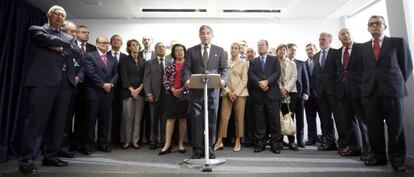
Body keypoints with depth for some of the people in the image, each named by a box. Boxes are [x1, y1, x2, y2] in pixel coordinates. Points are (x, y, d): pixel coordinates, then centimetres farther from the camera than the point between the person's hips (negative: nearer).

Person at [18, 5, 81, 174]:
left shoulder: (68, 38, 24)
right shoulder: (37, 30, 11)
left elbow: (79, 54, 10)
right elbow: (49, 40, -10)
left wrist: (61, 48, -3)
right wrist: (67, 45, 3)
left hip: (65, 82, 5)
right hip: (44, 80, -5)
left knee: (58, 122, 5)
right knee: (37, 119, -9)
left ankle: (50, 156, 14)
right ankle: (26, 159, -2)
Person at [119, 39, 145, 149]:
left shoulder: (143, 61, 14)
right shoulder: (124, 60, 6)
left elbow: (145, 76, 8)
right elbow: (123, 76, -2)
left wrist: (139, 88, -6)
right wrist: (131, 90, -10)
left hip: (140, 92, 3)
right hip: (128, 92, -3)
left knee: (138, 117, 1)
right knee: (127, 116, -4)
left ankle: (135, 140, 8)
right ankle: (126, 140, 6)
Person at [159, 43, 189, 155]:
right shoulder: (169, 65, 10)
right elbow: (165, 80, 5)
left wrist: (182, 89, -9)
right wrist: (172, 89, -9)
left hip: (184, 93, -1)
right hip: (171, 93, 1)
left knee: (183, 118, 3)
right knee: (170, 118, -1)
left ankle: (181, 144, 11)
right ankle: (167, 145, 0)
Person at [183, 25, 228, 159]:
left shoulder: (219, 50, 12)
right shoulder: (191, 51, 11)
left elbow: (224, 68, 6)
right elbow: (187, 68, 5)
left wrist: (223, 79, -14)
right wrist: (187, 80, -16)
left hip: (213, 89, 1)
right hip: (196, 89, 0)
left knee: (211, 119, 5)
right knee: (196, 119, 1)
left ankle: (209, 147, 16)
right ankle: (197, 148, 10)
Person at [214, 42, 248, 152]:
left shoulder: (243, 63, 7)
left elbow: (244, 80, 0)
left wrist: (236, 93, -10)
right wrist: (228, 91, -7)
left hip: (240, 93, -1)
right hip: (227, 93, 1)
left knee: (239, 117, 0)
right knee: (224, 117, -4)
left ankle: (238, 141, 10)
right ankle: (219, 141, -1)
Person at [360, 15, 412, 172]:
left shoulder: (398, 42, 8)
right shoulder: (363, 47, 15)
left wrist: (398, 85, 6)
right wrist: (366, 84, 6)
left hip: (392, 90, -2)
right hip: (369, 91, 2)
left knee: (395, 127, 1)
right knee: (374, 126, 3)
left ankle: (397, 158, 12)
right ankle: (378, 155, 13)